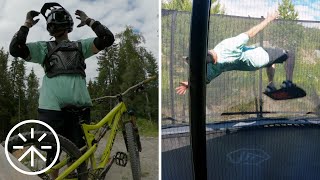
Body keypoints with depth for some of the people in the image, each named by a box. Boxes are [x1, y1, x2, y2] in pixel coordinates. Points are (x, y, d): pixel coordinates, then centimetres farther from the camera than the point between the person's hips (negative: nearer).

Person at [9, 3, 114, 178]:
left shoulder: (81, 46, 19)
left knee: (79, 151, 6)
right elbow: (15, 49, 3)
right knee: (54, 152, 4)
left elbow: (107, 38, 9)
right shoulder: (43, 47, 16)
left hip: (79, 106, 1)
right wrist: (27, 24, 5)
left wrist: (88, 20, 12)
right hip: (52, 106, -1)